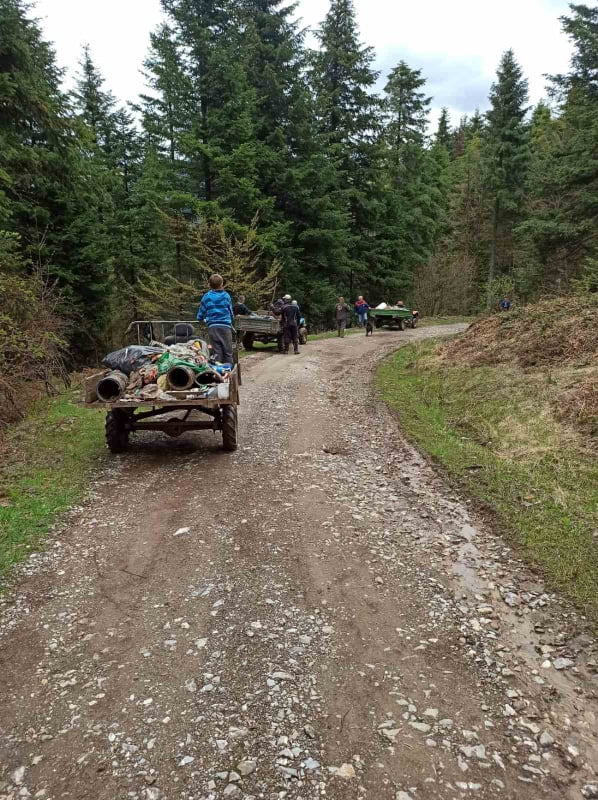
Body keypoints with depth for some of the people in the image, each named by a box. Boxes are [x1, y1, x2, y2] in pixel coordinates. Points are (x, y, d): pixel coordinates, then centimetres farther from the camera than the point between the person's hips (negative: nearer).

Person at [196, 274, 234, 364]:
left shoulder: (206, 297, 6)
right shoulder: (226, 296, 5)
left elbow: (200, 316, 9)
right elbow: (231, 313, 13)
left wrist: (205, 320, 31)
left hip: (212, 327, 1)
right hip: (226, 327, -1)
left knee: (216, 353, 3)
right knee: (228, 353, 3)